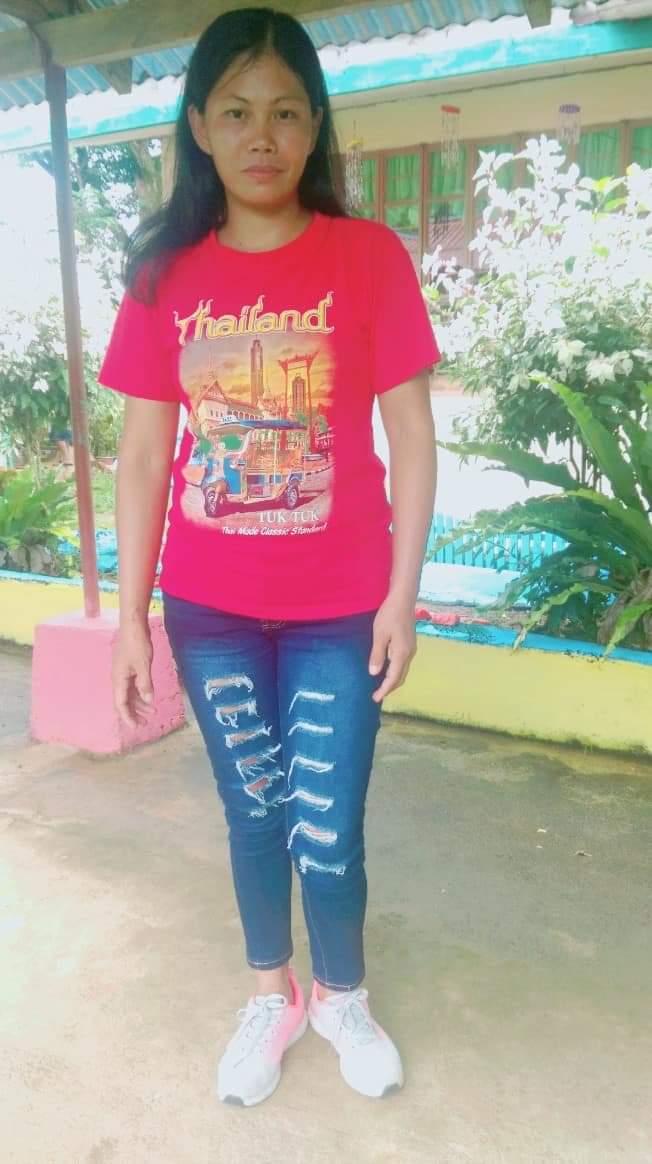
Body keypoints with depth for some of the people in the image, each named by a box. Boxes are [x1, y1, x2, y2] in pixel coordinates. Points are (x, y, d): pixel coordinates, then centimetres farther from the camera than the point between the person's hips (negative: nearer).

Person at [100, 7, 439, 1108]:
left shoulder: (369, 257, -5)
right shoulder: (165, 274, 1)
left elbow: (410, 436, -4)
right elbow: (143, 452, 2)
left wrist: (401, 596, -8)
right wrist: (130, 614, 1)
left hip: (336, 608, -2)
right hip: (209, 609, 2)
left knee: (326, 827, 6)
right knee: (253, 810, 16)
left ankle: (341, 995, 37)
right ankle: (271, 994, 41)